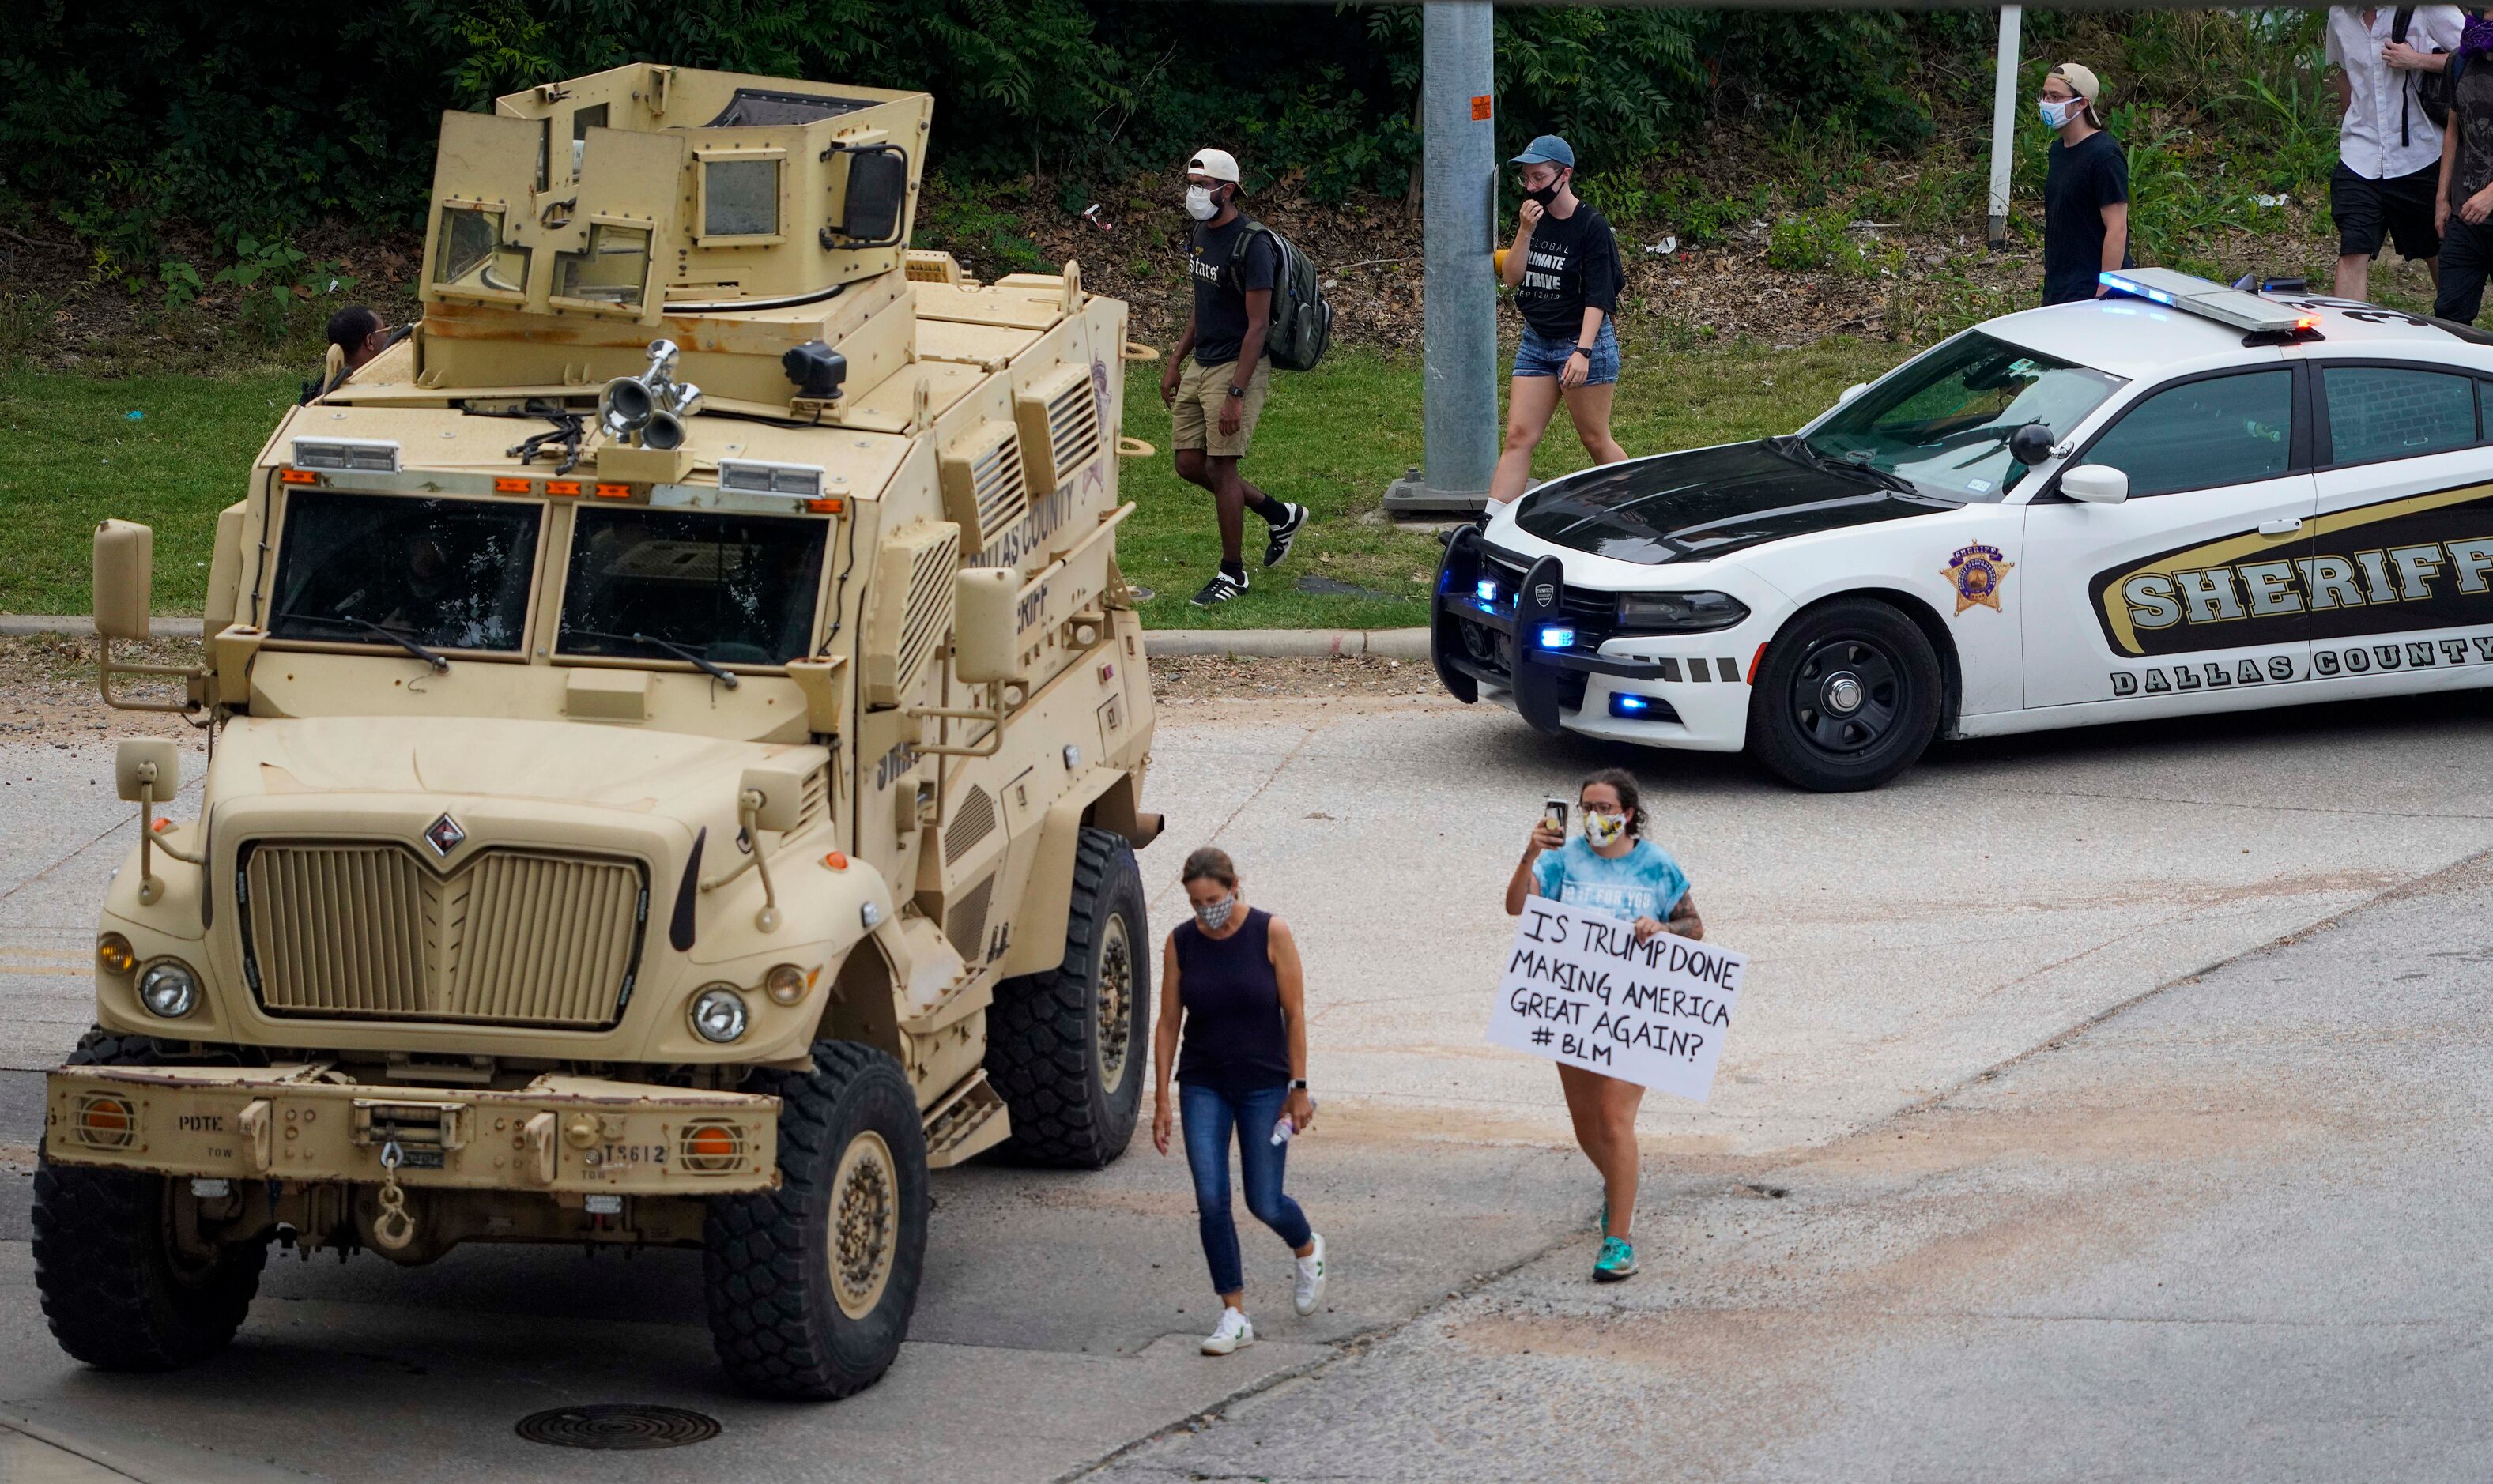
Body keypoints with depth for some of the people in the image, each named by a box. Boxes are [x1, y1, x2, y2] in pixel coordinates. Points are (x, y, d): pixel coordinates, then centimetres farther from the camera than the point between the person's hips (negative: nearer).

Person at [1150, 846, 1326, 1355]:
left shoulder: (1270, 934, -10)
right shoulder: (1181, 942, -2)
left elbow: (1295, 1014, -6)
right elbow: (1168, 1023, 2)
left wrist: (1298, 1089, -8)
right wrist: (1162, 1101, -1)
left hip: (1264, 1084, -2)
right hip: (1203, 1087, 2)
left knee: (1264, 1202, 2)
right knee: (1211, 1200, -7)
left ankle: (1307, 1250, 36)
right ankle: (1234, 1315, 2)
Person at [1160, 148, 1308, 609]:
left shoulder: (1252, 246, -18)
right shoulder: (1201, 234, 10)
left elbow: (1257, 325, -20)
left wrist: (1236, 395, -24)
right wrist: (1176, 361, 19)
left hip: (1237, 367, -9)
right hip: (1200, 364, 9)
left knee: (1220, 468, -7)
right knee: (1189, 464, 9)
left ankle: (1232, 572, 7)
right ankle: (1280, 515, 28)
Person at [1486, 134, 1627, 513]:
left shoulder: (1592, 226, -12)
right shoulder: (1533, 218, 7)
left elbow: (1598, 296, -15)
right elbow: (1512, 279, 1)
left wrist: (1583, 352, -24)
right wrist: (1525, 232, -13)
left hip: (1583, 341, -6)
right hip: (1535, 342, 6)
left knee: (1596, 440, 3)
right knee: (1519, 437, -1)